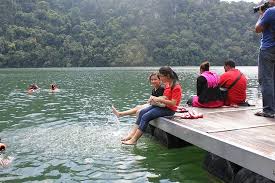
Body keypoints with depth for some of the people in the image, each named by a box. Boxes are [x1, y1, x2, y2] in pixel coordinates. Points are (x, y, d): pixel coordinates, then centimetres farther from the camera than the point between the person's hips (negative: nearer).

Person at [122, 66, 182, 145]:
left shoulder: (176, 87, -18)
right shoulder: (167, 84, 10)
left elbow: (173, 103, -22)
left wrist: (159, 99, -21)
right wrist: (156, 98, -1)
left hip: (169, 109, -9)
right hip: (163, 106, 10)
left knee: (146, 116, -19)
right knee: (142, 112, -3)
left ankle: (133, 140, -13)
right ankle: (132, 134, -6)